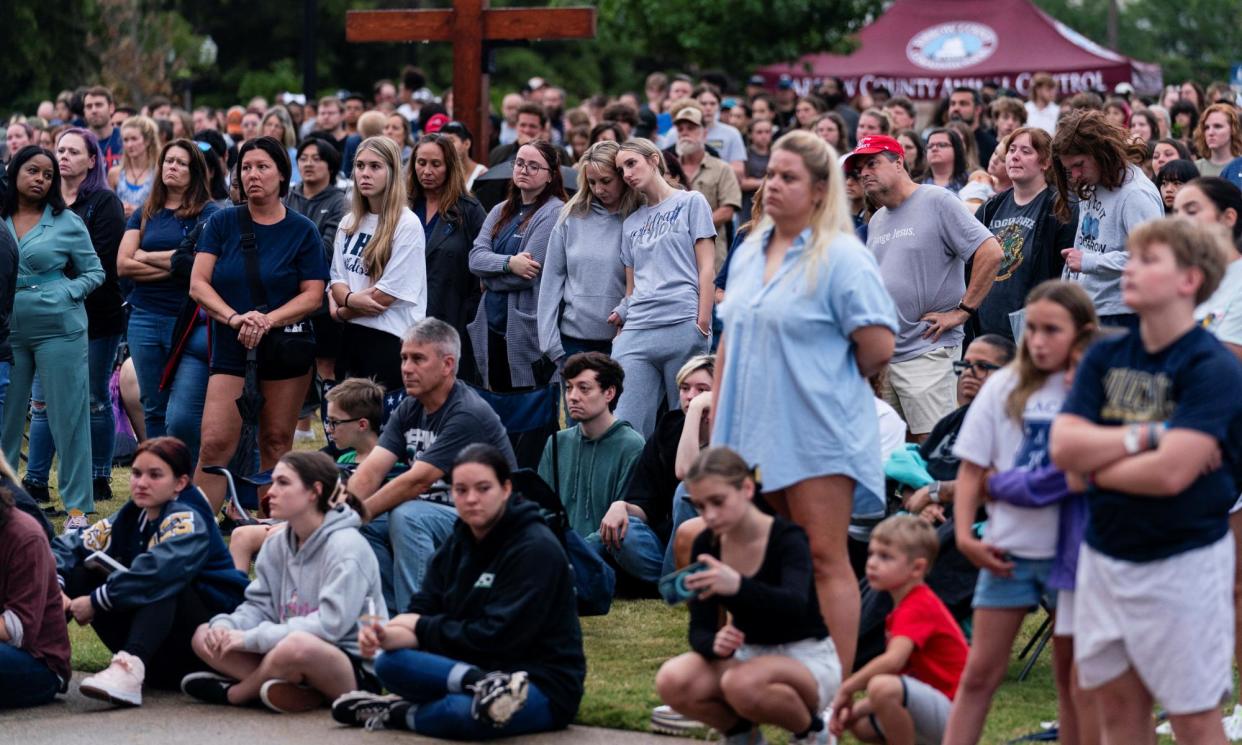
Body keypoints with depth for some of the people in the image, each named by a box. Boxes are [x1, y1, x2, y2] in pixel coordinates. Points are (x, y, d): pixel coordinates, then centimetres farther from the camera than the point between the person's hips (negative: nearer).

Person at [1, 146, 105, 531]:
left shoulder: (67, 222, -1)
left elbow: (94, 272, 3)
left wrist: (64, 295, -10)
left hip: (58, 329, -3)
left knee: (68, 416, 0)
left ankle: (78, 507, 5)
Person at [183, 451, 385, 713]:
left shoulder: (346, 546, -14)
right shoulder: (277, 545, 10)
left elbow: (330, 624, -23)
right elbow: (259, 606, 7)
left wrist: (252, 638, -24)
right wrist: (224, 626, -16)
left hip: (356, 667, -8)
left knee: (296, 646, -40)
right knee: (204, 636, -2)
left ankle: (233, 693, -8)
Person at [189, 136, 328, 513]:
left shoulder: (302, 231, 2)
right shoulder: (222, 223, 5)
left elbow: (313, 295, -2)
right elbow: (198, 284, -1)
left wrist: (268, 320, -17)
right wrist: (235, 318, -18)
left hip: (286, 345, 0)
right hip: (231, 347, 0)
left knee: (276, 442, 3)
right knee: (215, 443, -10)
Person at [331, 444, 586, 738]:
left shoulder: (535, 549, -14)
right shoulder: (459, 543, 10)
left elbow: (499, 635, -19)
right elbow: (423, 608, 3)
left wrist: (423, 628, -10)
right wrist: (388, 634, -21)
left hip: (543, 684, -7)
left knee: (473, 715, -41)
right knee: (389, 661, -16)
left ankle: (399, 714, -15)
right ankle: (480, 685, -32)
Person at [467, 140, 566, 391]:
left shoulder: (554, 213, -8)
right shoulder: (501, 211, 13)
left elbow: (529, 274, -16)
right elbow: (475, 257, 0)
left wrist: (489, 276, -1)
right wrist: (508, 263, -18)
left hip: (527, 328, -7)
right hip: (492, 324, 7)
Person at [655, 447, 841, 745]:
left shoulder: (787, 538, -19)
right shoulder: (706, 545, -3)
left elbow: (795, 606, -39)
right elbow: (700, 629, -5)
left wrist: (737, 585, -59)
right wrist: (715, 643, -31)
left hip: (808, 660, -5)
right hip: (750, 657, 5)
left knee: (742, 684, -39)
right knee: (671, 681, -26)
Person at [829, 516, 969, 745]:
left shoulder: (918, 608, -17)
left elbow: (893, 661, -33)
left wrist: (846, 689, -20)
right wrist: (855, 709, 1)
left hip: (951, 714, -10)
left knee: (882, 687, -32)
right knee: (860, 724, 15)